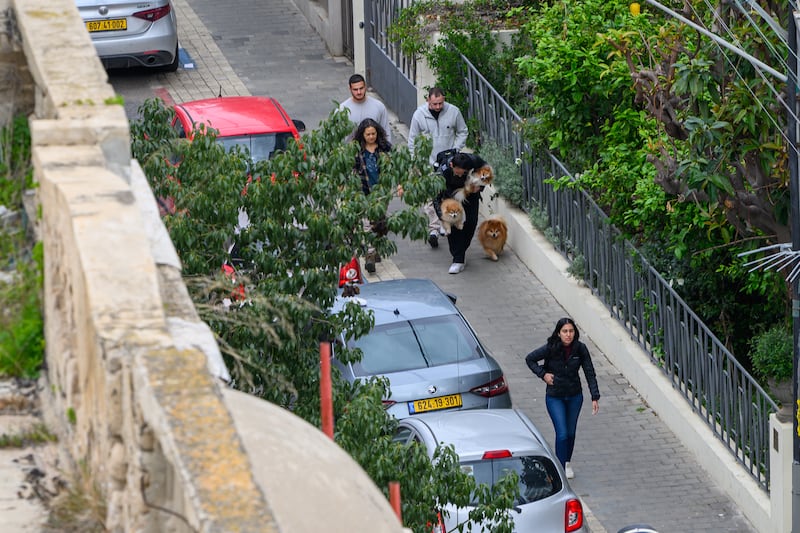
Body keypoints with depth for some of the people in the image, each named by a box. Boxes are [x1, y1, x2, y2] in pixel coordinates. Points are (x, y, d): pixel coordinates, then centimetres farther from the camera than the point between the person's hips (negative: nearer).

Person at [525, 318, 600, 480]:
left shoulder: (580, 349, -13)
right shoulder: (550, 349, -18)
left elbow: (590, 373, -8)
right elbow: (529, 359, -3)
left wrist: (595, 397, -14)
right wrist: (543, 374, -12)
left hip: (575, 396, 3)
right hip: (555, 397, -2)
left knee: (571, 432, 14)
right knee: (562, 433, -10)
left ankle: (567, 463, 36)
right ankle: (561, 468, -1)